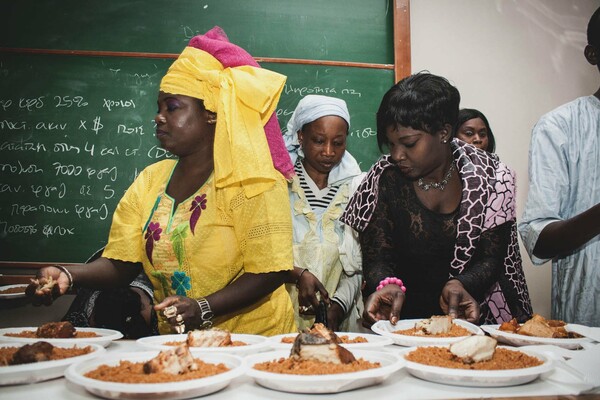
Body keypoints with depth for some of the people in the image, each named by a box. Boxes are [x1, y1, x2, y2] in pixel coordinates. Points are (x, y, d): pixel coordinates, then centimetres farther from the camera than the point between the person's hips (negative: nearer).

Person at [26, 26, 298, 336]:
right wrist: (68, 275, -12)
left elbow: (271, 272, -12)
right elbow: (119, 264, 6)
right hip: (178, 345, 5)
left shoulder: (251, 182, -7)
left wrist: (204, 309, -22)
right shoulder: (150, 180, 8)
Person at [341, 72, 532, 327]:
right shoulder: (384, 178, -1)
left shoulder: (492, 178, -2)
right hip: (402, 319, 1)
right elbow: (376, 257, -2)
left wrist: (460, 285, -23)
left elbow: (491, 259, -3)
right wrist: (388, 284, -24)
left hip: (470, 317, 0)